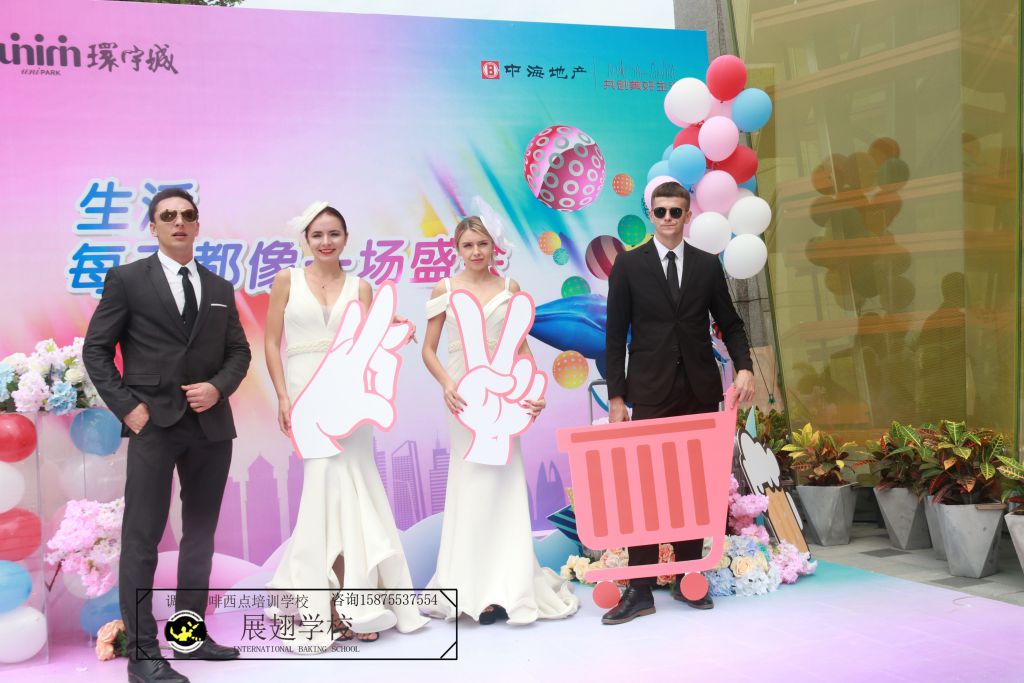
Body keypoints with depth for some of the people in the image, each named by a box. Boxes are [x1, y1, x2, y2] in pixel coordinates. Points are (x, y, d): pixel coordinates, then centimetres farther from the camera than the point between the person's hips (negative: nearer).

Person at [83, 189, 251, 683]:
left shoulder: (220, 288, 14)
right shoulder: (127, 280, 2)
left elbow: (239, 352, 14)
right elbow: (96, 349, 0)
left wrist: (218, 387, -6)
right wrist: (126, 406, -10)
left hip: (211, 424, 5)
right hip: (153, 424, -5)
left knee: (201, 534, 11)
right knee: (142, 537, -4)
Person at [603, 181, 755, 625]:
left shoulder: (707, 265, 9)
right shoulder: (629, 264, 3)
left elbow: (729, 322, 13)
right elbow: (615, 335, 2)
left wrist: (744, 366, -5)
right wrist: (616, 395, -3)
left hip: (700, 390, 3)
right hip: (651, 392, -2)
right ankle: (640, 590, 0)